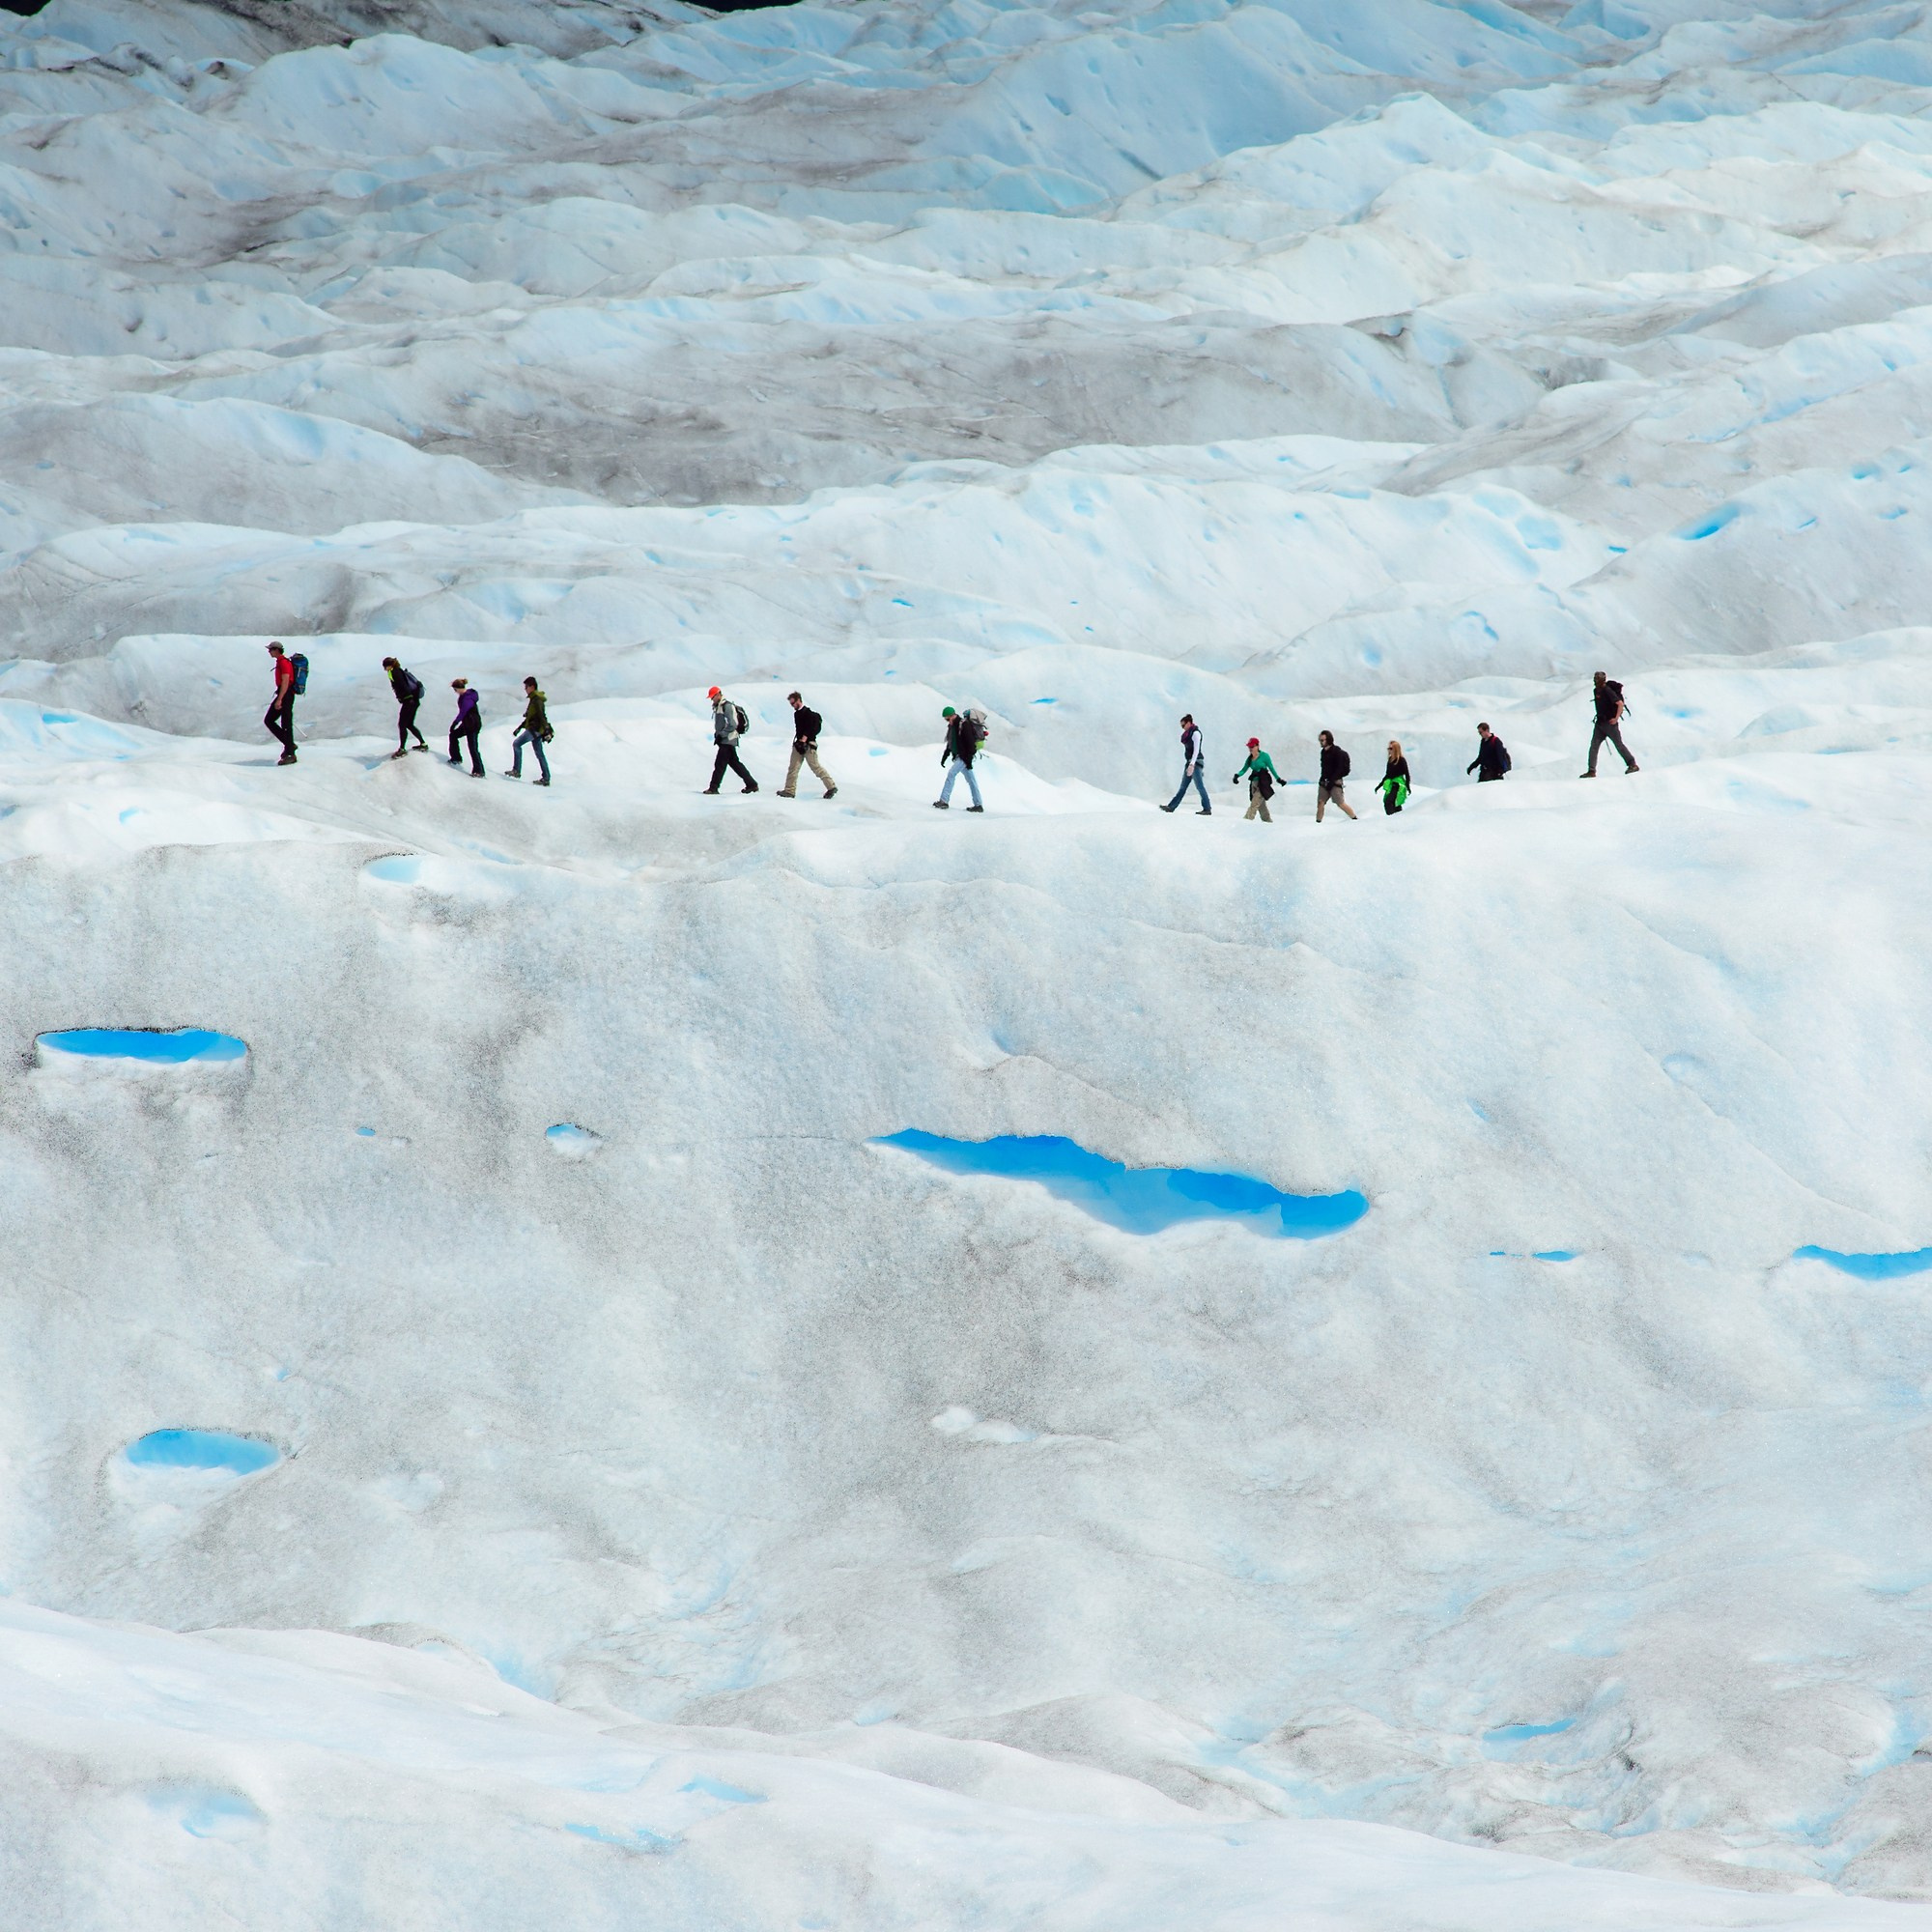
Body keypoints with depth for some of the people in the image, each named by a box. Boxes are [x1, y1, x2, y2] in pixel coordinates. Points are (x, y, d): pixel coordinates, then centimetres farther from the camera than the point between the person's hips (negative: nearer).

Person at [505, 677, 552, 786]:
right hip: (536, 730, 10)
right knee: (539, 754, 9)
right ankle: (546, 778, 8)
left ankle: (516, 771, -7)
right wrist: (520, 727, 28)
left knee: (516, 744, -7)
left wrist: (546, 731, -29)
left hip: (534, 729, -10)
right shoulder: (534, 699, 18)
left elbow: (541, 716, -22)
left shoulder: (536, 700, -14)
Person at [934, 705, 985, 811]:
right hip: (958, 756, 9)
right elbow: (950, 743, 22)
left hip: (965, 756, -9)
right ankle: (978, 805, 13)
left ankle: (943, 801, -19)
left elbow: (970, 742, -20)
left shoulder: (964, 724, -16)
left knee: (951, 773, -17)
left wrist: (969, 759, -22)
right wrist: (944, 756, 18)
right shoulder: (952, 726, 12)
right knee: (970, 779, 10)